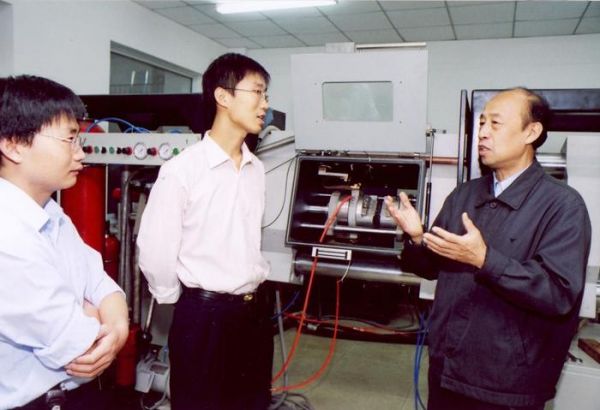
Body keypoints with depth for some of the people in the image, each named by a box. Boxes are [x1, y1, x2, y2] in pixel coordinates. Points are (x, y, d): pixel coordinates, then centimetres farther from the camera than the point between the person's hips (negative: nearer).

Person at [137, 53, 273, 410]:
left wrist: (256, 281, 14)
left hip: (256, 309, 6)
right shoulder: (182, 169, -15)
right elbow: (154, 248, -11)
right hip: (205, 313, -6)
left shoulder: (257, 169, 5)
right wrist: (178, 300, 0)